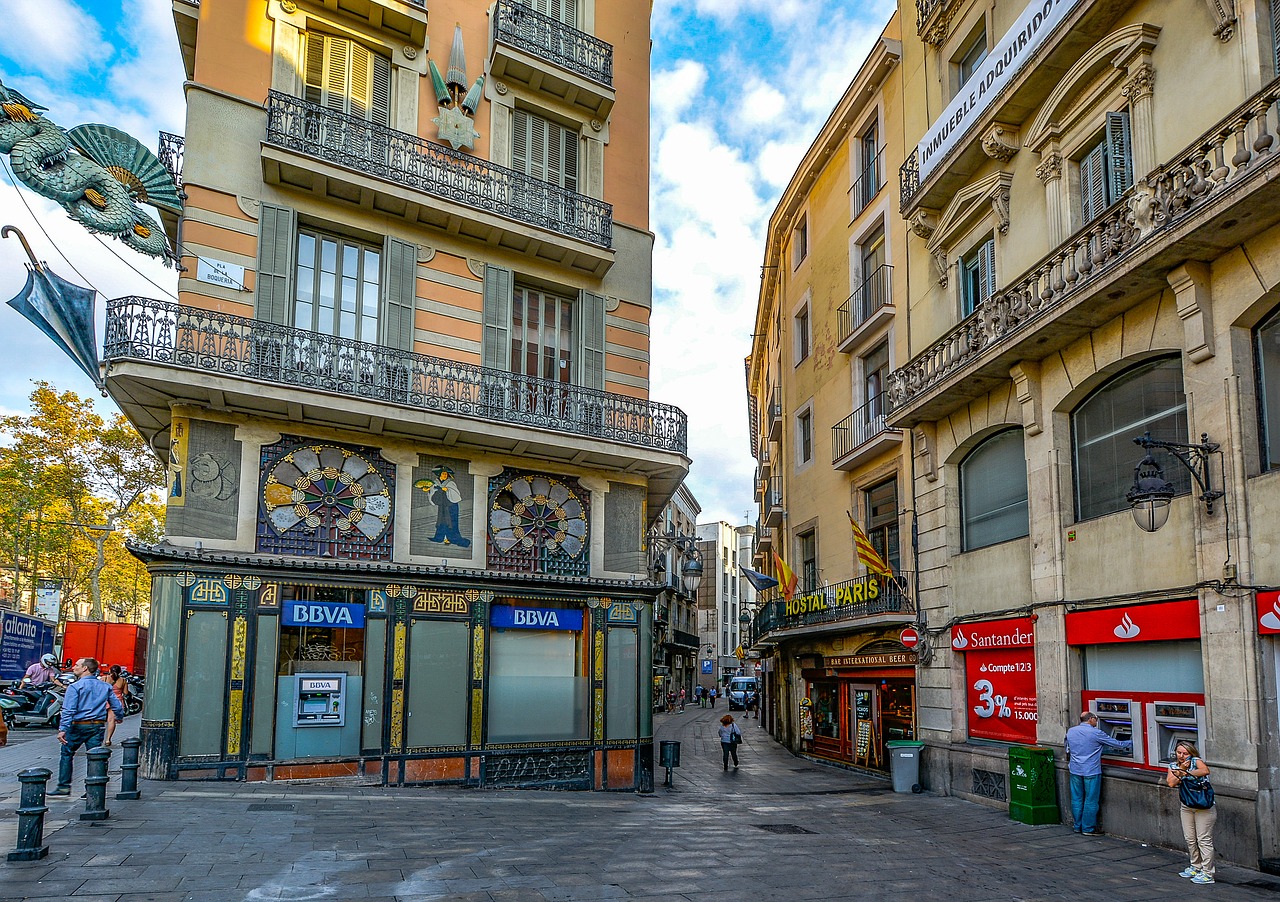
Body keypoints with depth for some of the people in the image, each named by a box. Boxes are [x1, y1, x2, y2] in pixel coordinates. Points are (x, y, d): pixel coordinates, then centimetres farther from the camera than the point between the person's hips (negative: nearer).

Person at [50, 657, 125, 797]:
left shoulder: (75, 687, -7)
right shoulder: (105, 687, 8)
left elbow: (68, 710, -15)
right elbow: (117, 706, 13)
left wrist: (62, 729, -18)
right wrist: (120, 717, 32)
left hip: (78, 725, -4)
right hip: (98, 726, 4)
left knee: (67, 753, 12)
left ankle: (64, 786, 14)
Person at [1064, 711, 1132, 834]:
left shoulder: (1070, 731, 5)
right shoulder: (1095, 733, -12)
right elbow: (1116, 744, -4)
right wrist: (1130, 744, 11)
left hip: (1075, 770, 5)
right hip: (1091, 771, -5)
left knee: (1077, 799, 12)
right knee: (1090, 800, 4)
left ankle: (1077, 826, 19)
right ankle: (1088, 828, 9)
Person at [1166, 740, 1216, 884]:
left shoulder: (1196, 761, -10)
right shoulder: (1173, 765, 6)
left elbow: (1205, 771, -33)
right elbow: (1171, 783, -10)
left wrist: (1186, 772, -30)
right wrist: (1181, 770, -17)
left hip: (1203, 806, -6)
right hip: (1186, 806, 6)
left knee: (1204, 839, -5)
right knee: (1190, 839, 13)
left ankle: (1207, 874, 1)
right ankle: (1196, 867, 29)